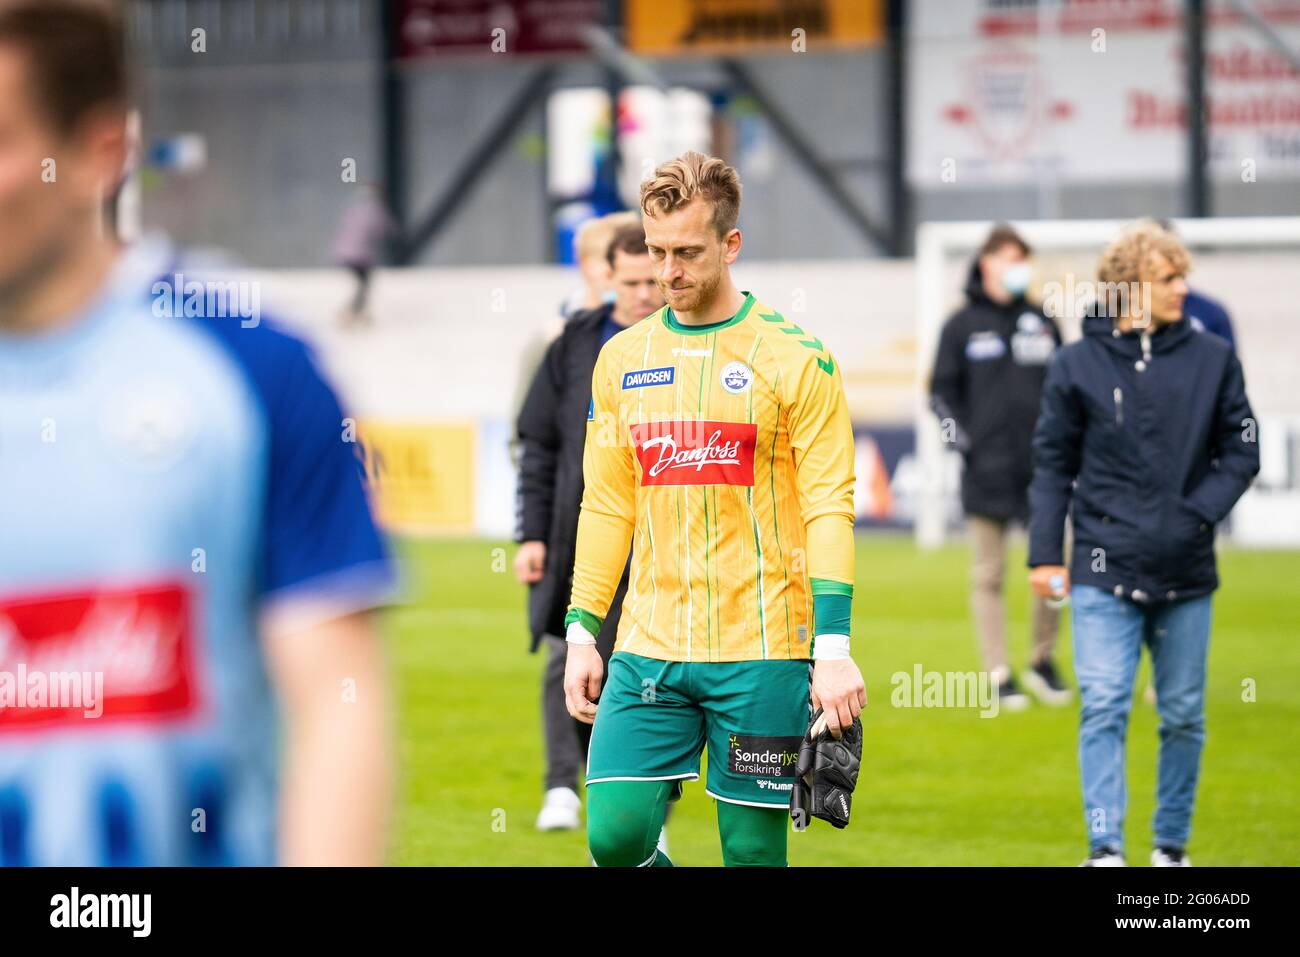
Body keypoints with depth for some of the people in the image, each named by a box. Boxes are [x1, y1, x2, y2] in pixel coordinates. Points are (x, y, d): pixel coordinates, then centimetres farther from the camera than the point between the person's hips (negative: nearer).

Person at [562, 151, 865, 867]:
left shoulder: (795, 357, -3)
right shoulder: (621, 359, 11)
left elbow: (830, 507, -6)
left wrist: (833, 647, -14)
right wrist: (581, 634, 11)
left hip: (761, 652, -4)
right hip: (648, 647, 4)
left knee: (752, 852, -1)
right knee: (615, 834, -9)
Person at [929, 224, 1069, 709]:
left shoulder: (1041, 322, 11)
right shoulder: (962, 325, 3)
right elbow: (942, 392, 4)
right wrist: (962, 437, -8)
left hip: (1041, 466, 3)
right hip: (987, 470, -3)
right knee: (989, 575, 1)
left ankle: (1043, 661, 19)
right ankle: (999, 674, 6)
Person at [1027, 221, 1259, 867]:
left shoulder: (1212, 360, 5)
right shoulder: (1077, 365, 2)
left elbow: (1241, 451, 7)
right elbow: (1053, 464, 6)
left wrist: (1199, 515, -8)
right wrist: (1044, 553, 1)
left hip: (1187, 572, 2)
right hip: (1104, 571, -2)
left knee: (1184, 715, 8)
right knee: (1103, 706, -11)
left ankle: (1171, 844, 21)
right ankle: (1105, 846, -12)